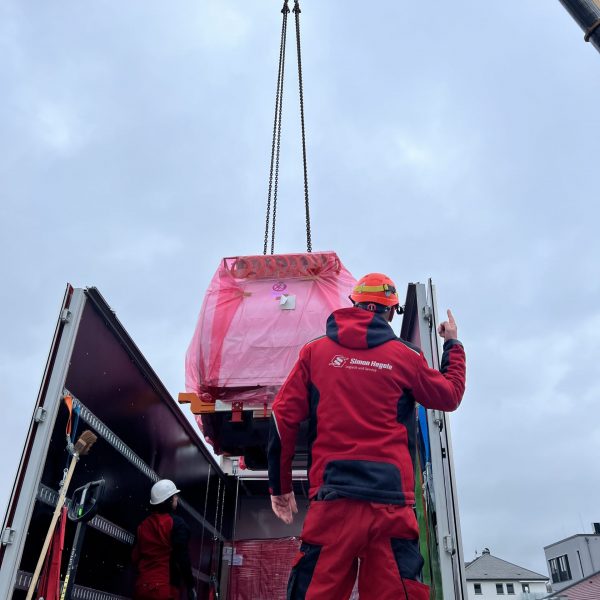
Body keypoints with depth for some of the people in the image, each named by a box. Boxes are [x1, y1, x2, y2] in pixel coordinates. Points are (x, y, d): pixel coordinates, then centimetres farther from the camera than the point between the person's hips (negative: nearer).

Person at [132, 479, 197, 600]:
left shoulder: (143, 524, 8)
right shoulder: (176, 523, -10)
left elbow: (135, 557, 12)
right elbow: (183, 558, -13)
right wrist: (190, 586, -5)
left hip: (142, 587, 6)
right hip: (166, 589, -6)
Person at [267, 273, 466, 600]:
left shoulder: (315, 351, 9)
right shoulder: (405, 356, 7)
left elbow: (283, 417, 4)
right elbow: (450, 396, 23)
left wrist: (280, 486, 12)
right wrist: (453, 345, 38)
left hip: (333, 495, 0)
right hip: (392, 498, 0)